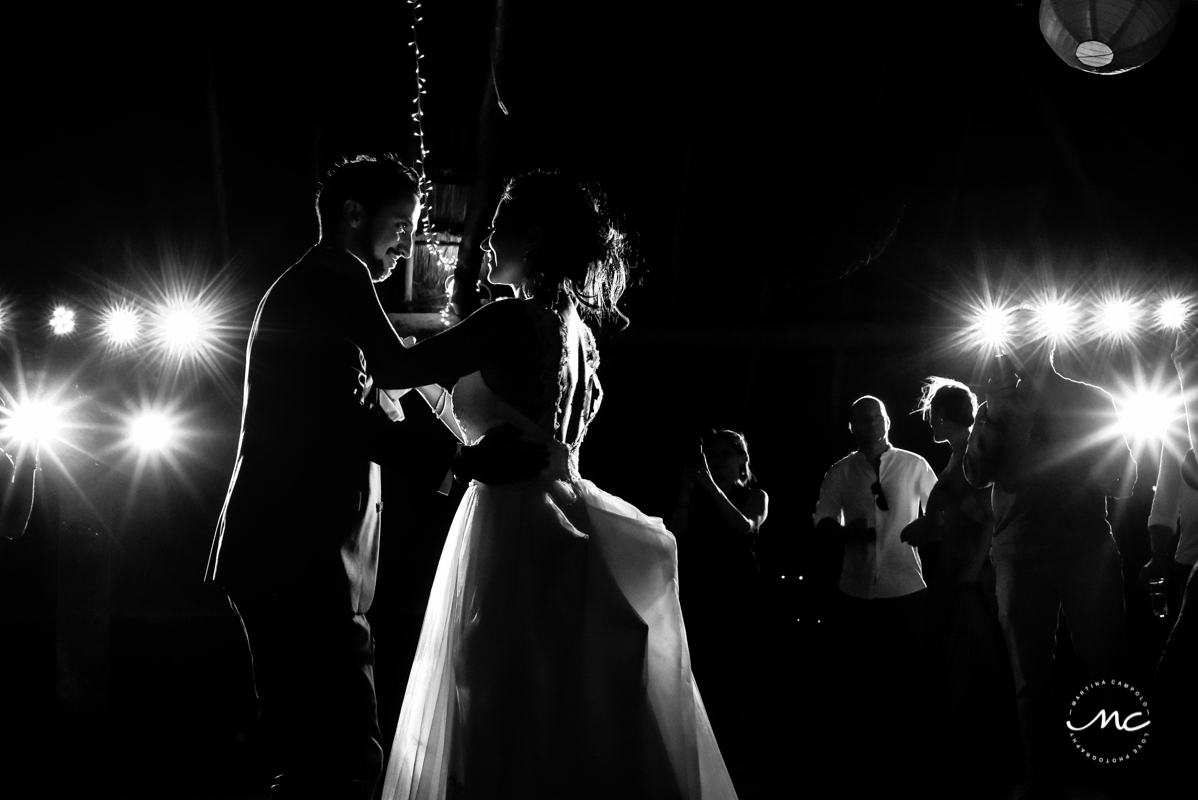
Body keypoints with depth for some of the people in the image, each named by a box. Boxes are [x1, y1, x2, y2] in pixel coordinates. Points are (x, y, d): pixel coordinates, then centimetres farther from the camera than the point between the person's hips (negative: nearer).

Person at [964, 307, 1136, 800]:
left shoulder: (1092, 401, 12)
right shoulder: (997, 409, 16)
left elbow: (1124, 481, 10)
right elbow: (976, 476, 2)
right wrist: (993, 418, -10)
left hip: (1089, 550, -1)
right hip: (1019, 554, 2)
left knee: (1107, 667, -8)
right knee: (1031, 680, 1)